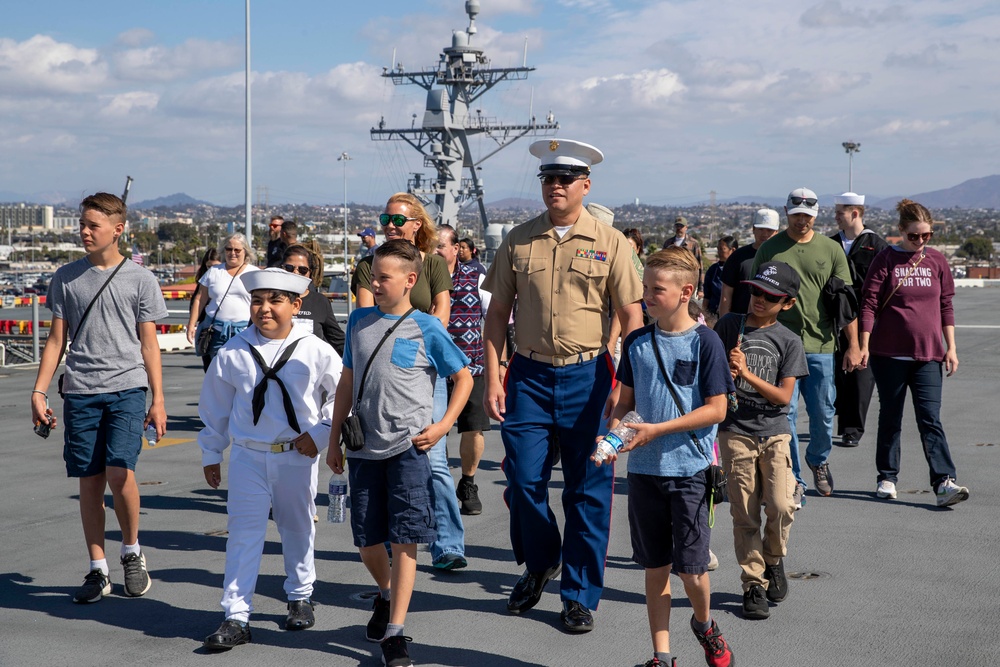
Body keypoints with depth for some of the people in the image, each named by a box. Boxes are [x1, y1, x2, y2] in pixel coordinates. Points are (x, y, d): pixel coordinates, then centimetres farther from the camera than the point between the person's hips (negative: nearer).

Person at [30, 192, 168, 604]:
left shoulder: (140, 279, 4)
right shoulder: (67, 278, 9)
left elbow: (149, 344, 6)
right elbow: (57, 340, 12)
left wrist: (158, 400, 2)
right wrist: (39, 391, 3)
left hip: (127, 388, -2)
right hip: (80, 391, 2)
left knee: (119, 472, -16)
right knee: (89, 481, 4)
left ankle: (132, 552, 8)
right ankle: (98, 571, 14)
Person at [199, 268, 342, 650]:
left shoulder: (315, 351, -6)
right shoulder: (232, 353, -2)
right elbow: (214, 407, 8)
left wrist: (321, 434, -5)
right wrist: (210, 453, 11)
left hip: (298, 457, 0)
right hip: (248, 457, 0)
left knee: (297, 529, 15)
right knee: (244, 534, -2)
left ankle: (300, 598, 35)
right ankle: (236, 618, 1)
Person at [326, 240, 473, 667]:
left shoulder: (426, 328, -3)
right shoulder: (359, 321, 9)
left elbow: (463, 378, 5)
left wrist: (443, 426, -6)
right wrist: (334, 439, 16)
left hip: (408, 447, -4)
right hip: (365, 449, 4)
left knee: (404, 539, -4)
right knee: (368, 541, 10)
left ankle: (395, 631, 2)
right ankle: (386, 595, 39)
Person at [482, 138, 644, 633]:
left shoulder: (610, 243, 0)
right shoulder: (518, 241, 6)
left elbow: (632, 316, -1)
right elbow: (497, 312, 8)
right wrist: (493, 378, 1)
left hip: (587, 376, -1)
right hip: (528, 375, 2)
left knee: (587, 491, 3)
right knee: (523, 481, 2)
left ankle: (580, 596, 16)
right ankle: (539, 563, 30)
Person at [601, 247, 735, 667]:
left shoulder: (705, 342, -8)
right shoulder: (637, 343, 5)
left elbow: (716, 410, -10)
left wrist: (657, 429, -16)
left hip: (689, 470, -4)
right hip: (644, 470, 4)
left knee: (690, 568, -2)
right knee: (655, 568, 9)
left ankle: (705, 624, 29)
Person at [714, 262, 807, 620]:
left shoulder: (789, 342, 2)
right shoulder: (729, 325, 4)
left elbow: (784, 396, -5)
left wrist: (746, 373, -16)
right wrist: (728, 373, -9)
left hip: (775, 432, 0)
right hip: (736, 432, 0)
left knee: (780, 506, -14)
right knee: (744, 515, 0)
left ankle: (773, 560, 15)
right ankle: (754, 584, 12)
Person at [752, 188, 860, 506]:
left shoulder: (831, 249, 6)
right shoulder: (769, 249, 4)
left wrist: (853, 345, 0)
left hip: (820, 345, 1)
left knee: (823, 413, 7)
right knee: (785, 413, -4)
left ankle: (818, 460, 35)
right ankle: (793, 481, 4)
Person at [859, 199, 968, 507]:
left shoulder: (937, 261, 7)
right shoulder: (886, 259, -2)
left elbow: (946, 306, 12)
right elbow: (869, 304, -4)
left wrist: (951, 347, 7)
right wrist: (864, 345, -9)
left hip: (928, 354, 2)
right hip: (889, 352, -2)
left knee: (930, 419, -5)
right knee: (890, 417, 8)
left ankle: (944, 482, -10)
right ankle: (887, 478, 19)